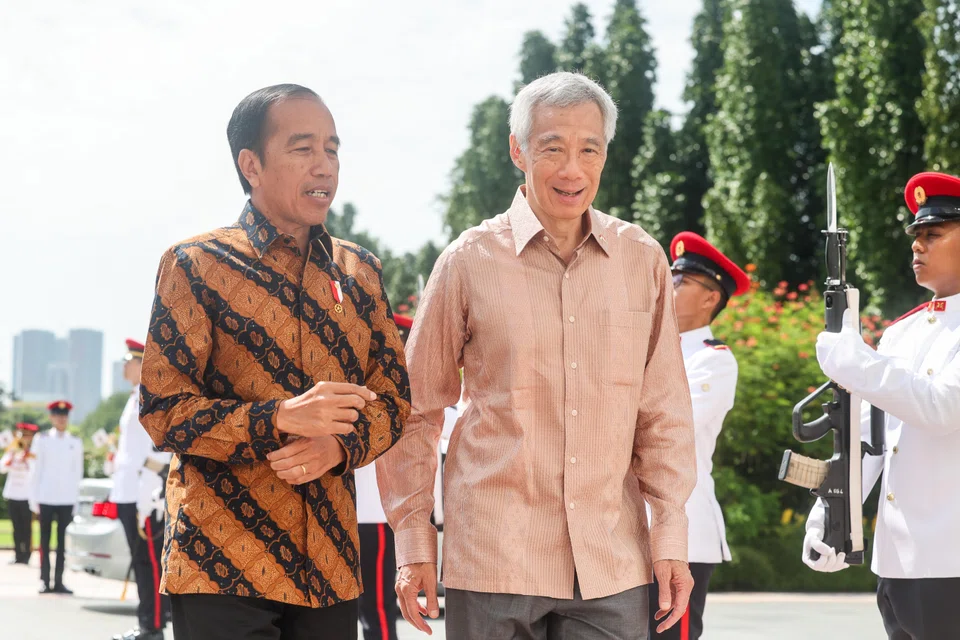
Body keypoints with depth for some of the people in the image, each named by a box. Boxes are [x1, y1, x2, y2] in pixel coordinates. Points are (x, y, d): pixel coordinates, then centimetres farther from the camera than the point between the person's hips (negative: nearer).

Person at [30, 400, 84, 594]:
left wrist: (76, 495, 4)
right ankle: (44, 581, 4)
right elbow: (36, 469, 3)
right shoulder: (42, 439, 3)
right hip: (46, 497, -1)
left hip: (67, 498, 1)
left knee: (62, 542, 2)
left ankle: (58, 581, 4)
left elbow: (78, 471, 11)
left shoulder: (75, 442, 9)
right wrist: (34, 498, -1)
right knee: (45, 540, 1)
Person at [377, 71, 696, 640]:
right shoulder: (470, 261, 0)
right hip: (494, 558, -2)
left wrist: (671, 531, 4)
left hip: (612, 564, 2)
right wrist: (415, 538, 2)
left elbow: (663, 410, 9)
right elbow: (417, 411, 5)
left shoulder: (643, 260, 5)